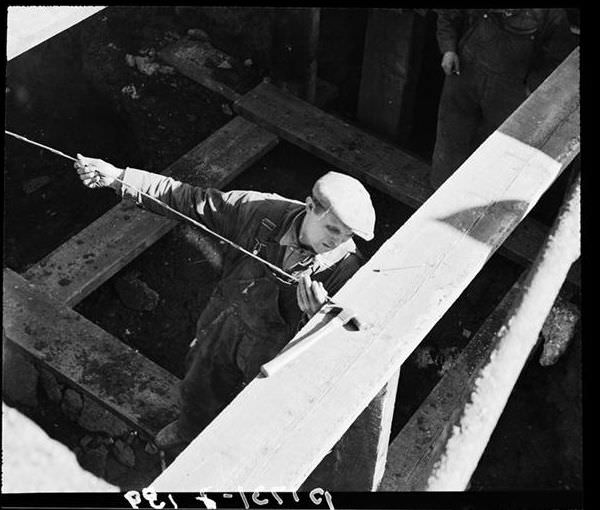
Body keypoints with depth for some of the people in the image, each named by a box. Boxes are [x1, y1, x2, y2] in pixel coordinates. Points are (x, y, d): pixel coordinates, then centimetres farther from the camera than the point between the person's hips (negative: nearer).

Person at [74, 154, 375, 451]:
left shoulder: (346, 267, -28)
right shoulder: (263, 211, -24)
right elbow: (192, 201, -16)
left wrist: (319, 313, -50)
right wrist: (117, 178, -17)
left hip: (278, 352, -3)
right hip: (225, 326, 3)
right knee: (198, 392, 30)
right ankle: (190, 428, 66)